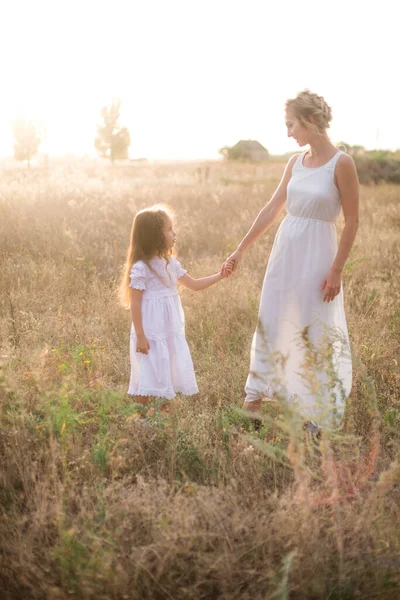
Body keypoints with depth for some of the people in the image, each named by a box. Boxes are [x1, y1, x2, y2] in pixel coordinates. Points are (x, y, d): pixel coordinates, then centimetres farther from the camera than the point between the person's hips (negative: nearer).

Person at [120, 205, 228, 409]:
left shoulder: (170, 263, 6)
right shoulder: (141, 268, -18)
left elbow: (194, 284, 14)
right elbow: (135, 304, -16)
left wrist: (220, 275, 4)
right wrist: (140, 336, -17)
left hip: (171, 332, 8)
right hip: (151, 335, -8)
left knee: (171, 373, 14)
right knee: (148, 377, 1)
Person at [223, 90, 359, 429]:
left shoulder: (341, 164, -12)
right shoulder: (296, 162, 6)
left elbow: (352, 221, -11)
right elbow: (271, 210, 11)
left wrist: (336, 270, -14)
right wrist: (241, 249, 12)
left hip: (317, 253, -6)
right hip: (285, 250, 6)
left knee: (316, 332, 5)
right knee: (270, 324, 11)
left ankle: (320, 413, 22)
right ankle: (254, 400, 24)